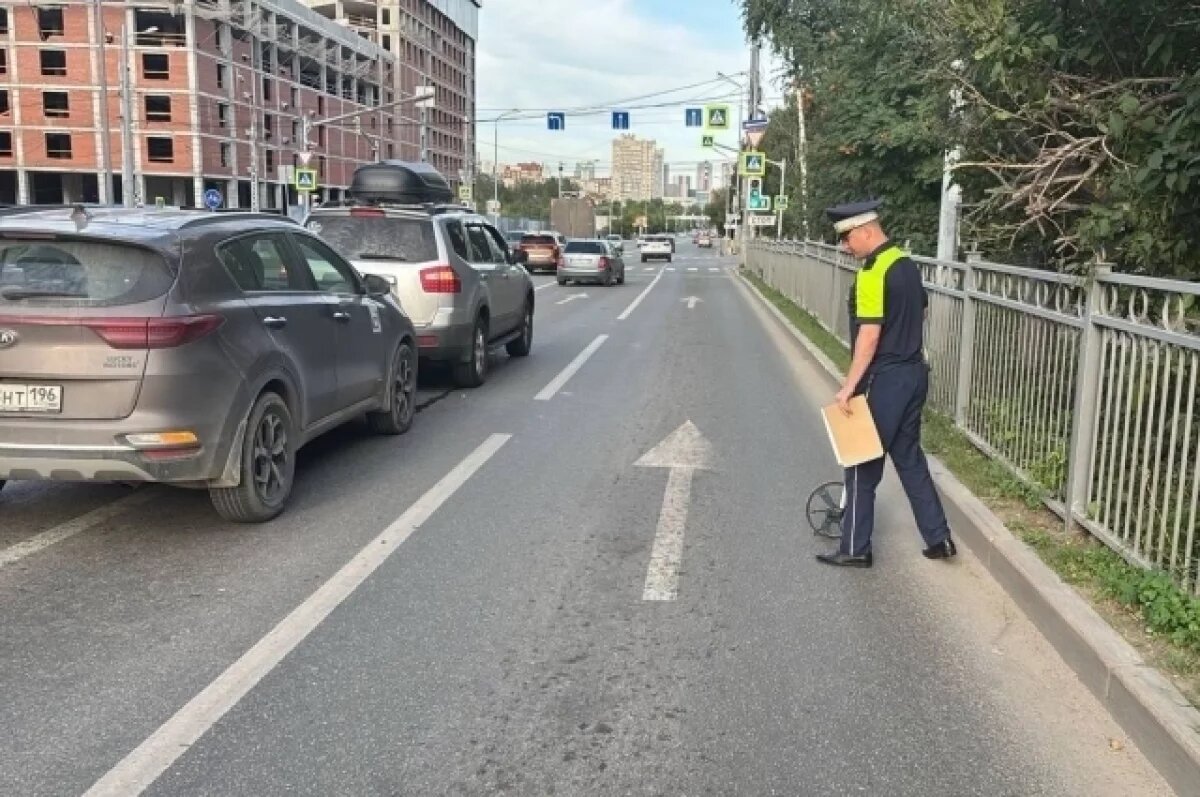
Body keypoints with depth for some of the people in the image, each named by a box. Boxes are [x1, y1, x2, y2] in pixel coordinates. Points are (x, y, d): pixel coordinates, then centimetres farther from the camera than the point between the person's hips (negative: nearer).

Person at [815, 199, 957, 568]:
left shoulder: (873, 272, -19)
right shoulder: (907, 263, 10)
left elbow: (870, 334, -23)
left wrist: (849, 386, -21)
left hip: (886, 381, -9)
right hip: (914, 373, 9)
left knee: (863, 464, 2)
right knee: (910, 458, 18)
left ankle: (855, 549, 11)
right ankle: (939, 538, 22)